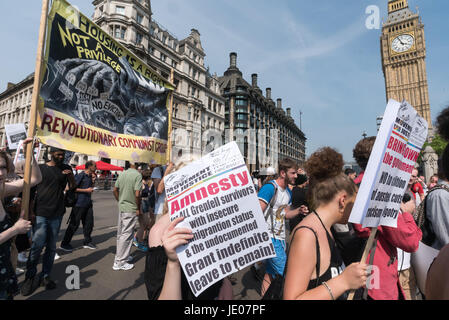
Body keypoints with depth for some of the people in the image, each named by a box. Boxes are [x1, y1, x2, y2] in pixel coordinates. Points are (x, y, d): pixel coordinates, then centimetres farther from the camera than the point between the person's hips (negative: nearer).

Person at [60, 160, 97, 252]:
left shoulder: (90, 176, 12)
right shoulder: (81, 175, -13)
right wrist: (86, 190, -16)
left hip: (88, 203, 8)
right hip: (80, 204, -8)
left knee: (89, 223, 11)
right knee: (74, 224, 2)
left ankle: (87, 242, 25)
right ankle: (64, 244, 18)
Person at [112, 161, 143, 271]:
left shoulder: (122, 174, 5)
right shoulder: (137, 175, -18)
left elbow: (115, 190, 11)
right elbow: (137, 194, -22)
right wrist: (139, 208, -10)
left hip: (121, 207, 8)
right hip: (131, 209, -8)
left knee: (120, 233, 18)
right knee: (126, 235, 2)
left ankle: (123, 255, 36)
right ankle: (120, 262, 12)